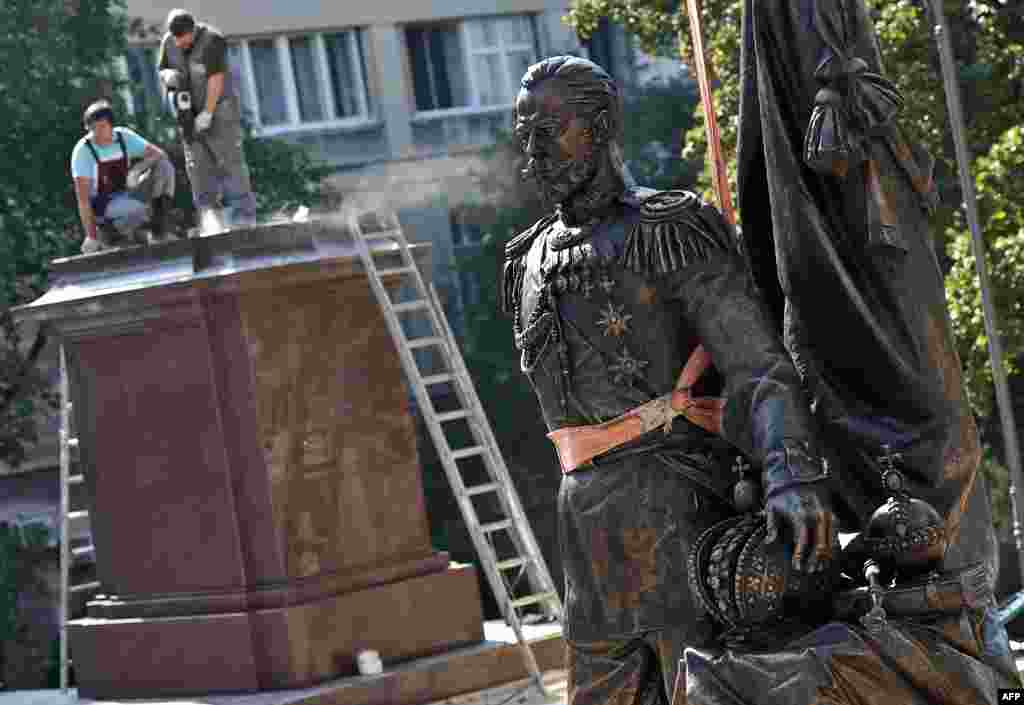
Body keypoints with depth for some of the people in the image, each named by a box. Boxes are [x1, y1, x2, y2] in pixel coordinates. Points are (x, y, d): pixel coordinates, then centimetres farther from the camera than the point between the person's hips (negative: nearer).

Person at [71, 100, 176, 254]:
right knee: (137, 210, -38)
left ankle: (158, 229, -10)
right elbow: (82, 197, -22)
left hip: (124, 196, 6)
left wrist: (142, 166, -29)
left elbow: (160, 154, -7)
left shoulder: (124, 137, -6)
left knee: (164, 167, -13)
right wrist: (91, 237, -26)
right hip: (101, 205, -5)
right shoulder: (83, 150, -20)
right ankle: (106, 232, -6)